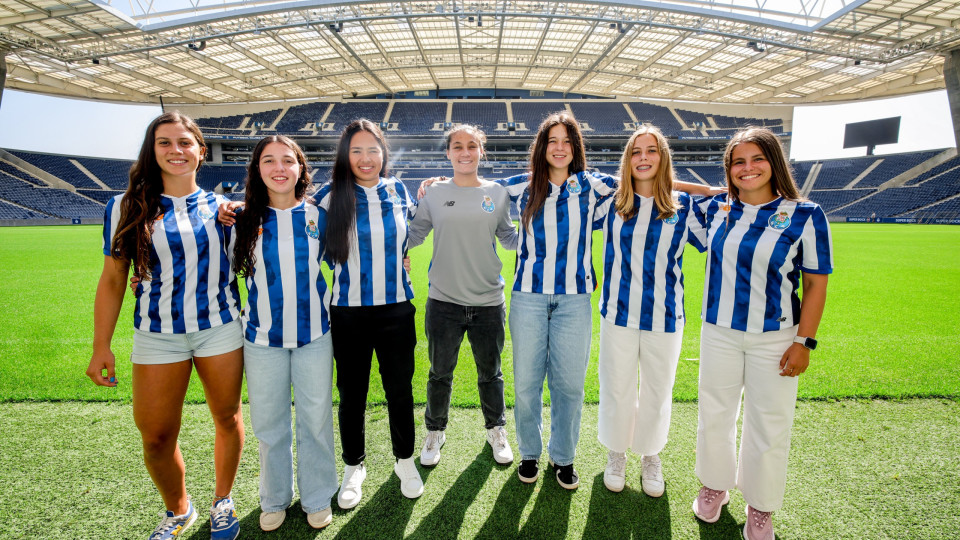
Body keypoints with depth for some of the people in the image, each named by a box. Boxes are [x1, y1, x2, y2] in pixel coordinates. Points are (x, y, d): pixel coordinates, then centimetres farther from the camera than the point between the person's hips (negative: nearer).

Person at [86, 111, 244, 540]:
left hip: (220, 329, 1)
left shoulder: (219, 206, 4)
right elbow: (112, 280, 2)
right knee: (156, 438, 5)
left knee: (227, 419, 11)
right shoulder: (126, 208, 1)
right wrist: (101, 347, 0)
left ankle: (223, 500, 36)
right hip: (157, 336, 0)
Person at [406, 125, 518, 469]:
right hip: (443, 301, 0)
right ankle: (435, 431, 39)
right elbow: (413, 234, 6)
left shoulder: (497, 193, 4)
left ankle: (496, 430, 41)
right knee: (440, 373, 15)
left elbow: (509, 238, 12)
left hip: (489, 302, 1)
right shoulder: (434, 194, 1)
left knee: (490, 373, 16)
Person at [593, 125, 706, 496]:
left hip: (665, 317, 0)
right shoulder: (610, 204, 2)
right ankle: (616, 454, 37)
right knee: (617, 390, 12)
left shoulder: (683, 206, 2)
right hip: (619, 314, 0)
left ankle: (651, 456, 39)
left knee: (657, 392, 15)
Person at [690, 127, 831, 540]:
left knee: (768, 423, 10)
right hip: (719, 332, 3)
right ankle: (714, 486, 38)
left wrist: (804, 342, -9)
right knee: (714, 413, 15)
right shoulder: (716, 210, 1)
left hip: (774, 338, -2)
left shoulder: (804, 216, -7)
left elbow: (816, 285, -6)